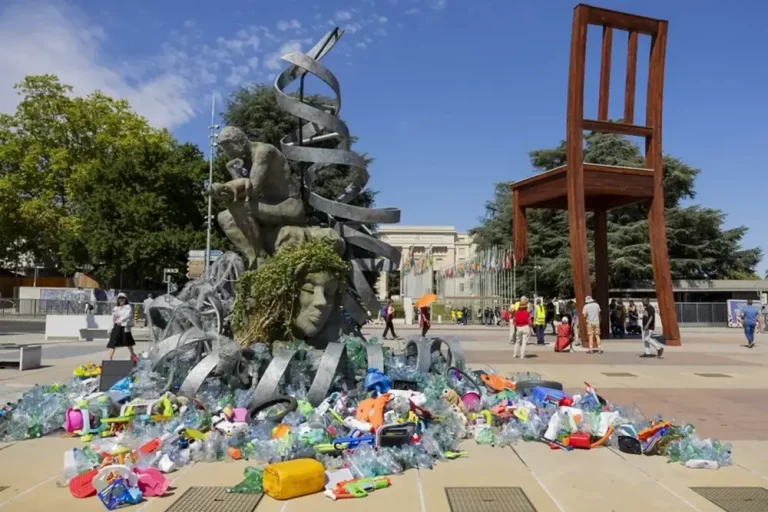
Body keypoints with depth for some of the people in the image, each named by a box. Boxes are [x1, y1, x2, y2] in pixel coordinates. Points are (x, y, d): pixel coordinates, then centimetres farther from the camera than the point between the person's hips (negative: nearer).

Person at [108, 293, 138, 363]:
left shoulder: (128, 307, -2)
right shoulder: (115, 308, 14)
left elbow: (128, 315, -22)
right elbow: (113, 319, 19)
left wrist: (120, 320, -38)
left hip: (124, 327, -3)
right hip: (116, 327, 3)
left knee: (128, 342, 13)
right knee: (112, 344, -7)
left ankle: (133, 355, 33)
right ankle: (110, 359, -9)